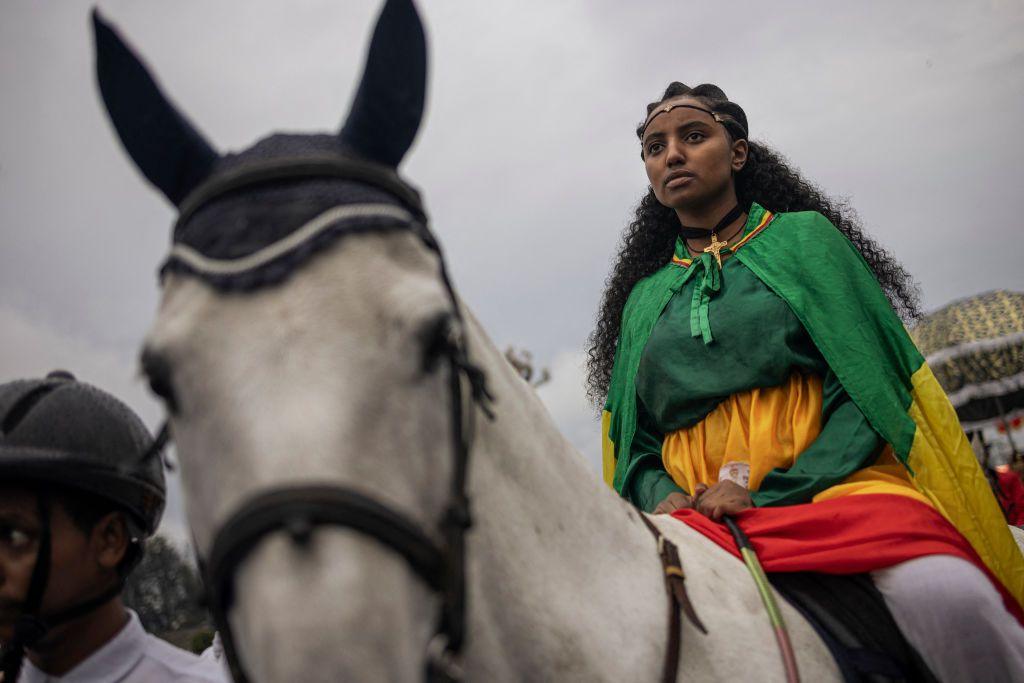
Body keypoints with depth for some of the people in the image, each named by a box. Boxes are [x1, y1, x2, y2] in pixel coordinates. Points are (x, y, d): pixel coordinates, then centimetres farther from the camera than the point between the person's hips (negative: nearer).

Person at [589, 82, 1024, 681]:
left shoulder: (803, 236, 12)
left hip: (828, 477, -2)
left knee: (944, 594, -35)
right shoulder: (645, 298, 21)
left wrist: (770, 491, -11)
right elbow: (632, 439, 19)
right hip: (699, 512, 2)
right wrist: (661, 495, -5)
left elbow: (870, 389, 2)